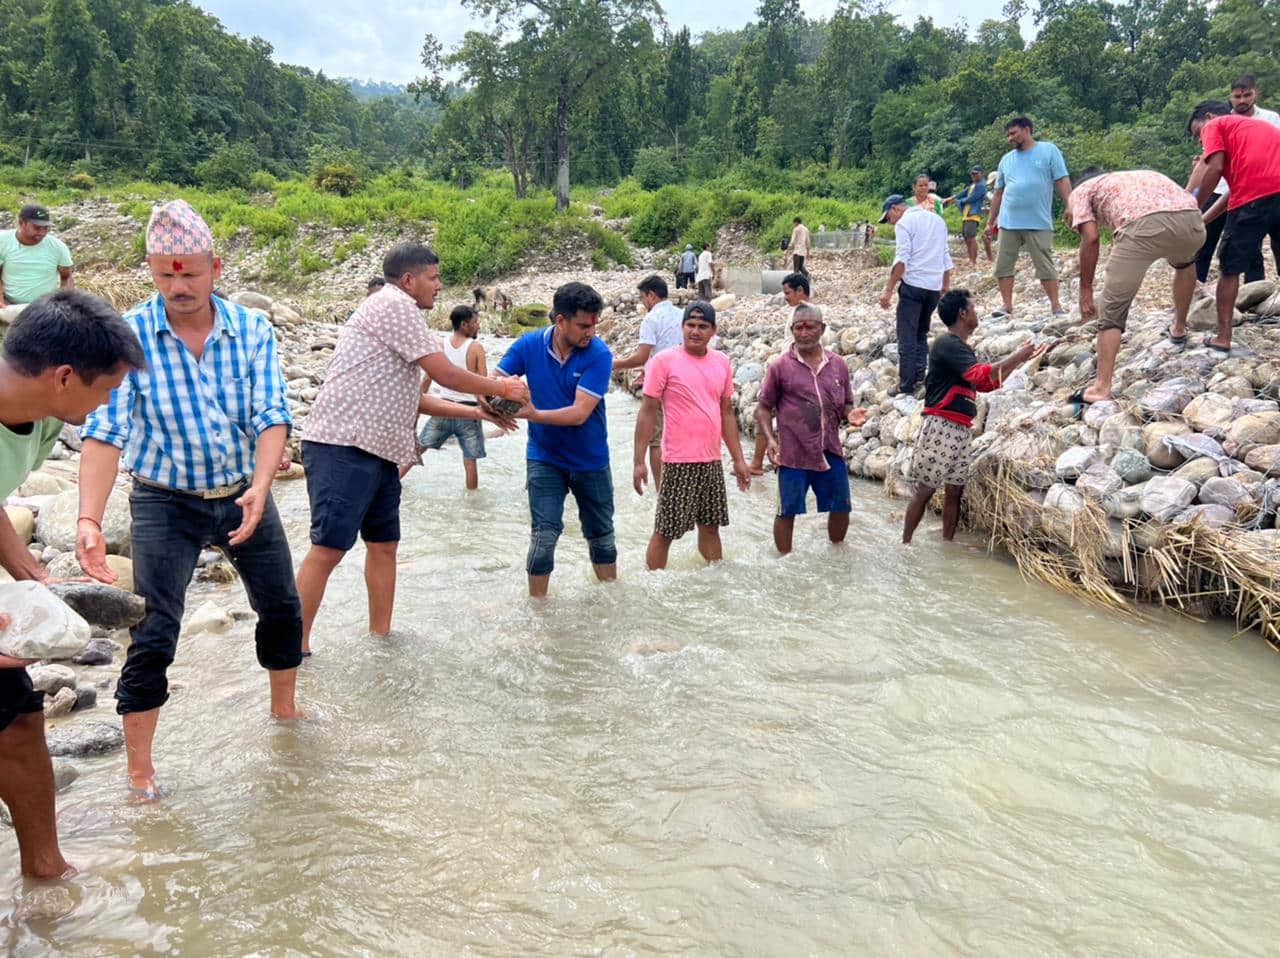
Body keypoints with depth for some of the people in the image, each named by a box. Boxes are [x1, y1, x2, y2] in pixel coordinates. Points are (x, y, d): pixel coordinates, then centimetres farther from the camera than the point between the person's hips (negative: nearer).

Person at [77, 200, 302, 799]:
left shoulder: (252, 329, -9)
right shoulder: (127, 335, -16)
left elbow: (271, 417, -14)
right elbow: (104, 432, -22)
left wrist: (260, 488, -32)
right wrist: (89, 519, -35)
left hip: (244, 495, 3)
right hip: (165, 502, -3)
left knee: (281, 607, 15)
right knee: (154, 634, -5)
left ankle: (284, 708, 40)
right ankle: (139, 768, 10)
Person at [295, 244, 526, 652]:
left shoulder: (400, 315, 22)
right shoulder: (392, 304, -9)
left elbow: (416, 399, 23)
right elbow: (446, 375, -11)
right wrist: (502, 388, 3)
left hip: (377, 451, 10)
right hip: (344, 447, -10)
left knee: (384, 544, 12)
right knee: (328, 549, -10)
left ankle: (380, 637, 20)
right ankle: (295, 647, -5)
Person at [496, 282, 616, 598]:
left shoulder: (599, 355, -19)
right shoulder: (529, 345, -12)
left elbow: (579, 413, -26)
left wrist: (533, 414, -39)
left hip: (591, 461, 0)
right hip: (544, 459, 0)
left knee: (601, 535, 16)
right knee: (544, 536, -7)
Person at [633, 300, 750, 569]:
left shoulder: (722, 362, 7)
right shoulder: (664, 361, -9)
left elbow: (727, 412, 14)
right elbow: (647, 412, -8)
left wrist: (738, 459, 12)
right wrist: (639, 461, -12)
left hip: (712, 461, 5)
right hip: (679, 462, -5)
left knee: (710, 526, 17)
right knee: (664, 532, 1)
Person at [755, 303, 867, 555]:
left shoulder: (838, 365, 8)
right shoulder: (780, 367, -3)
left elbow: (845, 405, 16)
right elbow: (763, 408, 0)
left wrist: (850, 414, -7)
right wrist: (770, 439, -14)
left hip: (830, 451, 4)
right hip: (793, 454, -4)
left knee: (840, 508, 13)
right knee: (787, 511, 5)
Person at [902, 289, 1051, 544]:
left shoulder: (961, 348, 18)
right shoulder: (948, 344, -12)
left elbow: (988, 383, 25)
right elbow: (981, 375, -23)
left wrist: (1021, 358, 21)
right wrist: (1016, 356, -14)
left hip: (960, 429, 9)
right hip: (940, 426, -9)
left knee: (955, 490, 9)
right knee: (925, 490, -6)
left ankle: (947, 544, 15)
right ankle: (905, 544, -1)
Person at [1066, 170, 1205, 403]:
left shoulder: (1080, 192, 25)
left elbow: (1090, 238, 7)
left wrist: (1085, 289, 13)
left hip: (1145, 224, -6)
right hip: (1191, 219, 6)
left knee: (1113, 309, 5)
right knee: (1184, 262, 41)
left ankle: (1102, 387, -3)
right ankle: (1179, 328, 48)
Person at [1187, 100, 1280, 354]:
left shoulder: (1214, 126, 14)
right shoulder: (1258, 126, 35)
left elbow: (1215, 168, -3)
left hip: (1255, 198, -6)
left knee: (1230, 269, 9)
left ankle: (1223, 338, 9)